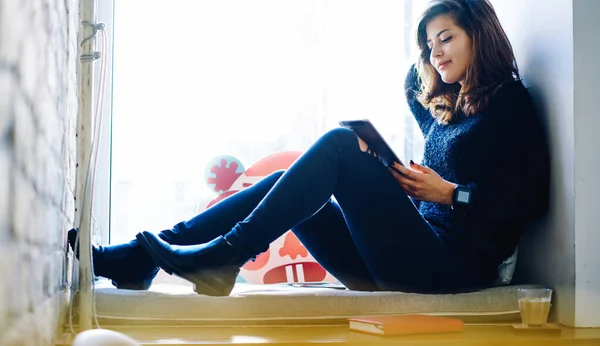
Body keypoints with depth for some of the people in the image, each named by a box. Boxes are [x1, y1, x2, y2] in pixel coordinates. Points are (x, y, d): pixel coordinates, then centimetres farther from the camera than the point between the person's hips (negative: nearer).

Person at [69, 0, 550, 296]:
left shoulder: (510, 102, 0)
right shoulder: (443, 106, 21)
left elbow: (531, 199, -8)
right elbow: (415, 85, 43)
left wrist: (450, 193, -13)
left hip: (456, 260, -8)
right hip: (419, 251, 8)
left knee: (340, 145, -21)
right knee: (284, 184, -3)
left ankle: (224, 256, -23)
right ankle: (138, 257, -9)